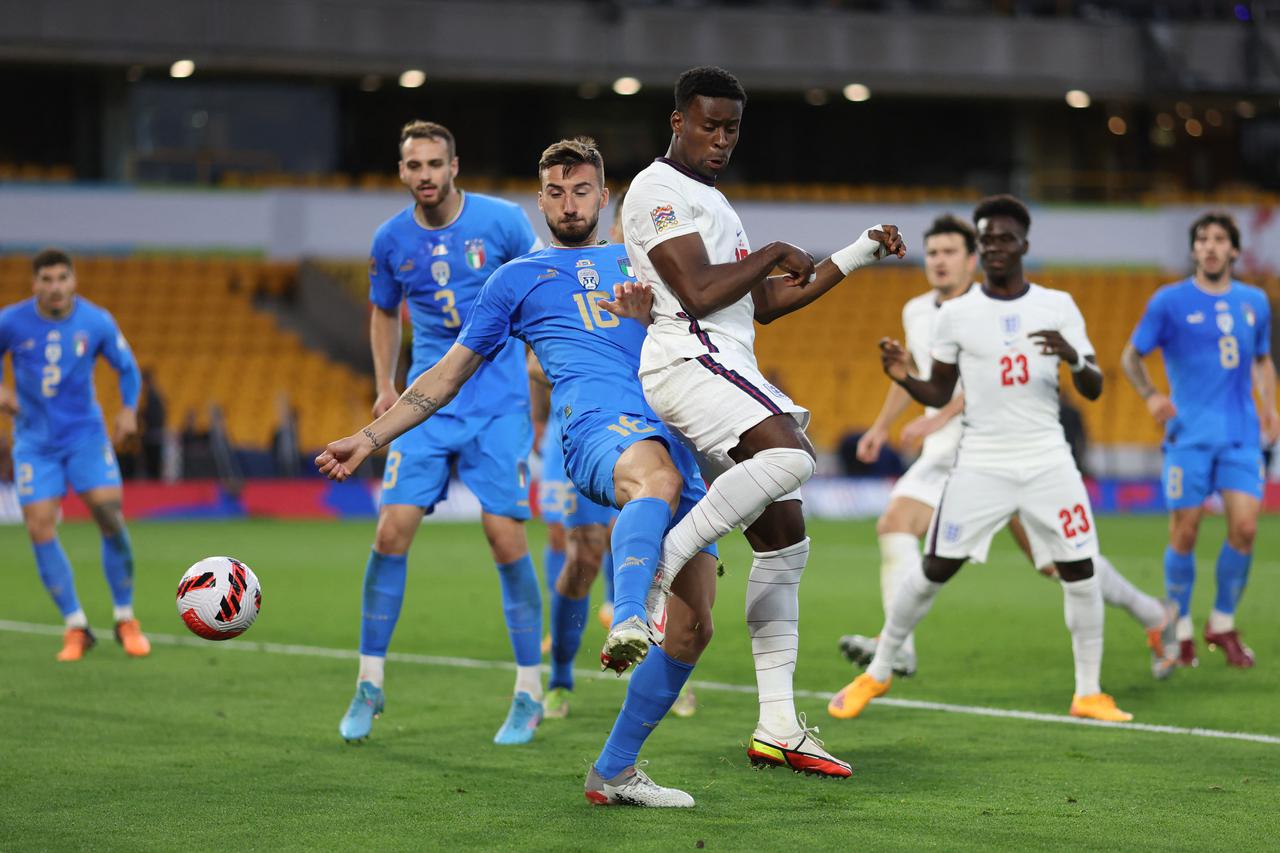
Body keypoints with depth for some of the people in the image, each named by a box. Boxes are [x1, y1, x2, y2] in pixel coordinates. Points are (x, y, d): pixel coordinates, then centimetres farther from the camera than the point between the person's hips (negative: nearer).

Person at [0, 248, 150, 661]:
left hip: (85, 434, 0)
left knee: (110, 517, -12)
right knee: (40, 530, -8)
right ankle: (76, 627, 3)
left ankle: (125, 619, 4)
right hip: (35, 441, 0)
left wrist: (129, 409, -7)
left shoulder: (97, 322, -6)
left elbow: (127, 368, 9)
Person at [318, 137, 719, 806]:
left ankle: (615, 771, 8)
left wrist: (646, 304, -3)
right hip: (599, 424, -5)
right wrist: (370, 438, 19)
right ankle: (627, 628, -67)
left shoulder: (634, 263, 30)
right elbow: (451, 372, 25)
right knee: (656, 476, -44)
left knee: (692, 628, -4)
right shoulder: (518, 277, 22)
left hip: (673, 438, 5)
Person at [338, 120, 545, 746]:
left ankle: (529, 694, 5)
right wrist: (384, 385, 8)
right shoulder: (391, 240, 2)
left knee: (505, 537, -8)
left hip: (499, 405, -2)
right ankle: (369, 684, 4)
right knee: (392, 530, -8)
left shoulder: (502, 221, -7)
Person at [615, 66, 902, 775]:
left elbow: (761, 305, 29)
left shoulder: (710, 202, 26)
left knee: (785, 544, 5)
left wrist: (856, 257, 26)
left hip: (730, 370, 10)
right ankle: (654, 575, -31)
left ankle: (777, 728, 6)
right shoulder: (658, 190, -5)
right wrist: (775, 254, -2)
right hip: (687, 361, -10)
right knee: (789, 454, -35)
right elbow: (698, 292, -17)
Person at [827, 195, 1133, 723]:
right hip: (980, 462, -1)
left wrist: (1075, 359, -19)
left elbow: (1093, 390, 3)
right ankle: (877, 673, 15)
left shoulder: (1058, 307, 3)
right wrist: (903, 378, -13)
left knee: (1080, 571, -5)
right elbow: (939, 395, 9)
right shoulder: (955, 314, 2)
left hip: (1047, 461, 1)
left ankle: (1089, 693, 7)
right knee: (933, 570, -2)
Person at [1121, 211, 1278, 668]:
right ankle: (1179, 630, 14)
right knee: (1184, 533, -2)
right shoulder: (1170, 301, -1)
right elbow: (1132, 356, 5)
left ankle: (1222, 625, 11)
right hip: (1190, 434, -3)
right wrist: (1150, 394, -12)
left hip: (1241, 434, 3)